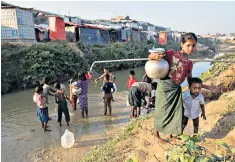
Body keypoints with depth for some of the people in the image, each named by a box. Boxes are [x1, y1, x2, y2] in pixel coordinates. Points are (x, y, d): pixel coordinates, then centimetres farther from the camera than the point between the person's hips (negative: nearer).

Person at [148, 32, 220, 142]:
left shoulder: (189, 63, 10)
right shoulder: (171, 54, -7)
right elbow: (150, 57, -9)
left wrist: (208, 87, 17)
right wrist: (154, 56, -34)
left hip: (176, 90, 5)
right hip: (165, 86, -5)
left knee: (176, 112, 12)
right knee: (162, 111, 6)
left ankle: (171, 135, 37)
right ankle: (156, 132, 33)